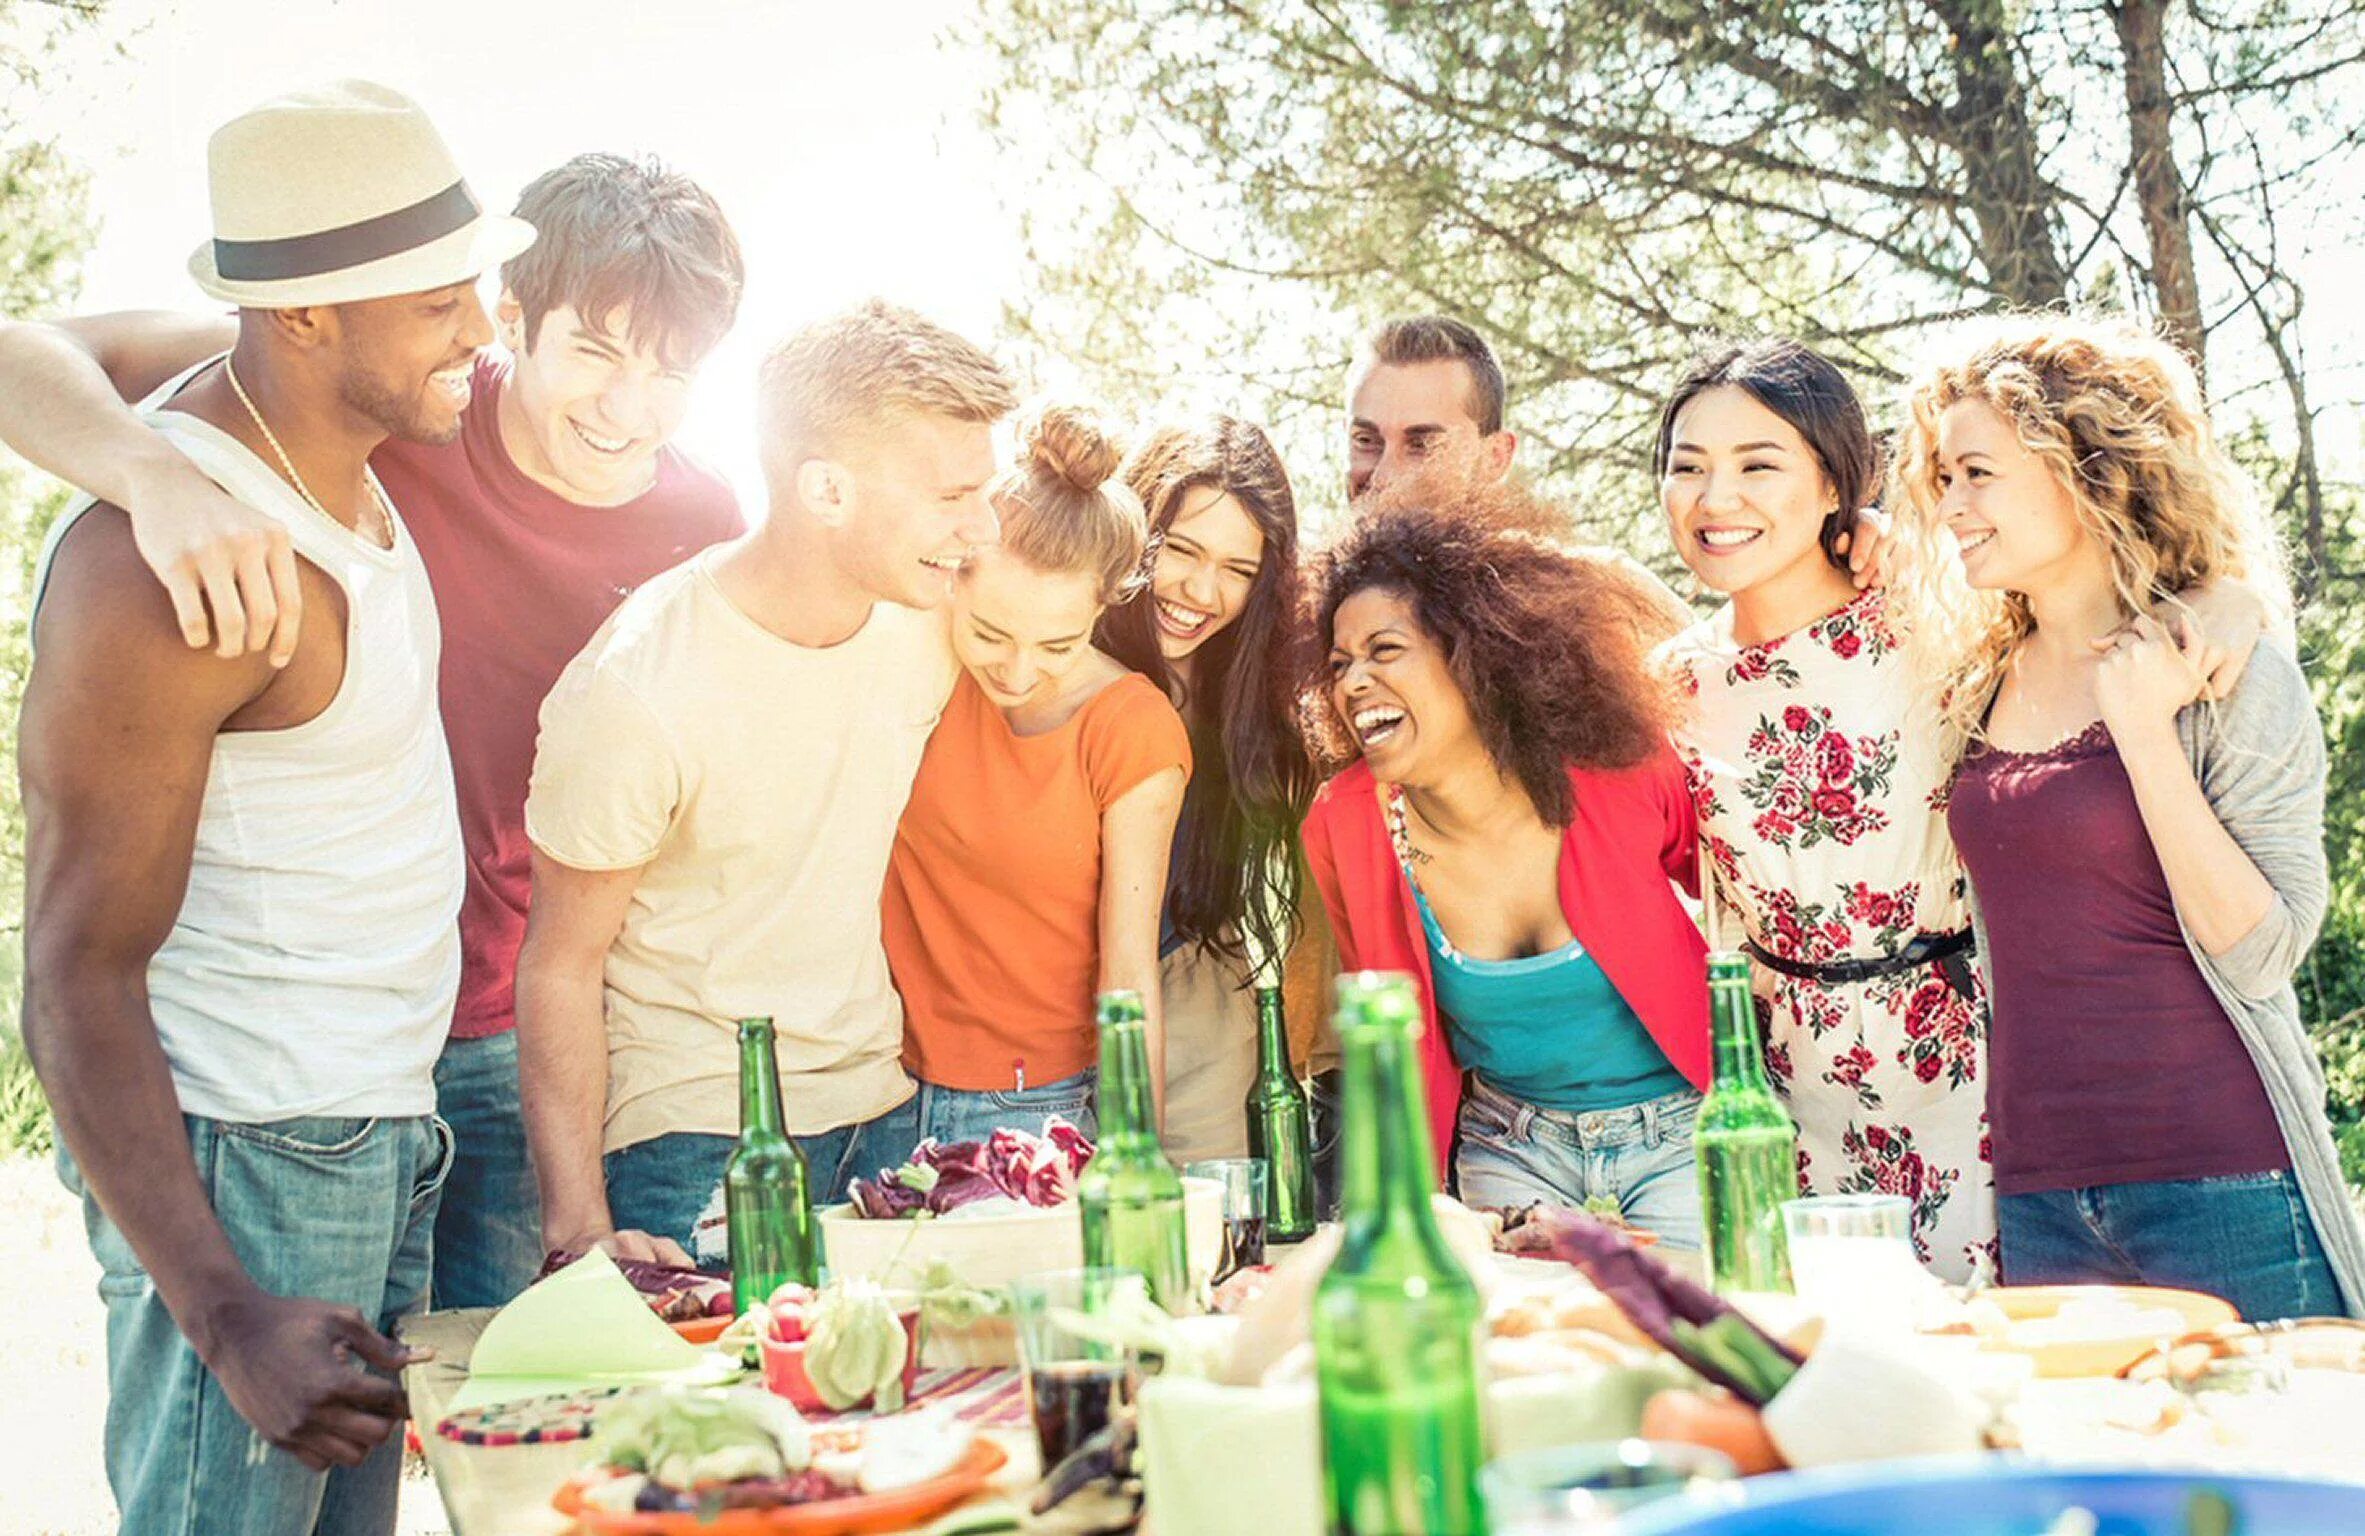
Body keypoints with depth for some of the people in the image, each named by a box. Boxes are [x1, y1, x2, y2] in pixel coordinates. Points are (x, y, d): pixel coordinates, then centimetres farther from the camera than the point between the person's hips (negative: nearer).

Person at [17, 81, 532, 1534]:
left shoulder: (335, 456, 5)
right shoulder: (160, 563, -21)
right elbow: (79, 982, -19)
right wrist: (226, 1317, -25)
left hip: (376, 1131, 9)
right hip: (246, 1155, -9)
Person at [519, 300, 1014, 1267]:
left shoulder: (930, 623, -3)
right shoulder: (634, 691, -20)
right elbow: (560, 968, -12)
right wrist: (581, 1225, -18)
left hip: (879, 1112, 5)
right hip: (692, 1135, -5)